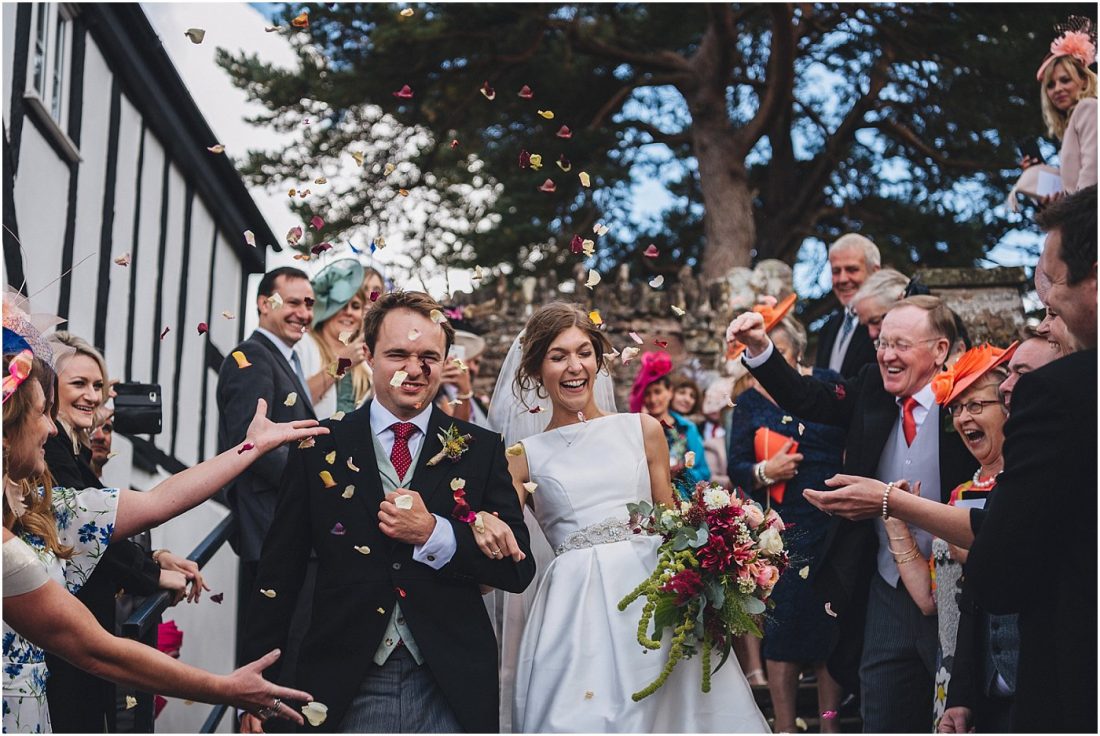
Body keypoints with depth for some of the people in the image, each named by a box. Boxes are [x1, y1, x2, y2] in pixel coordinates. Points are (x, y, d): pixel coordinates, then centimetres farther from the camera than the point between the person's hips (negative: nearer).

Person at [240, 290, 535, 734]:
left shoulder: (481, 450, 3)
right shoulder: (319, 448, 3)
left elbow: (518, 568, -2)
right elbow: (280, 569, 3)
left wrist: (434, 534, -16)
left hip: (451, 693, 0)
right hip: (345, 689, 0)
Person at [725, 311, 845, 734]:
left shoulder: (826, 382, 5)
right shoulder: (750, 403, 7)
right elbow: (735, 469, 1)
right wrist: (764, 471, -17)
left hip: (834, 525, 0)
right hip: (781, 532, 0)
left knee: (832, 624, 5)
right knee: (781, 631, 1)